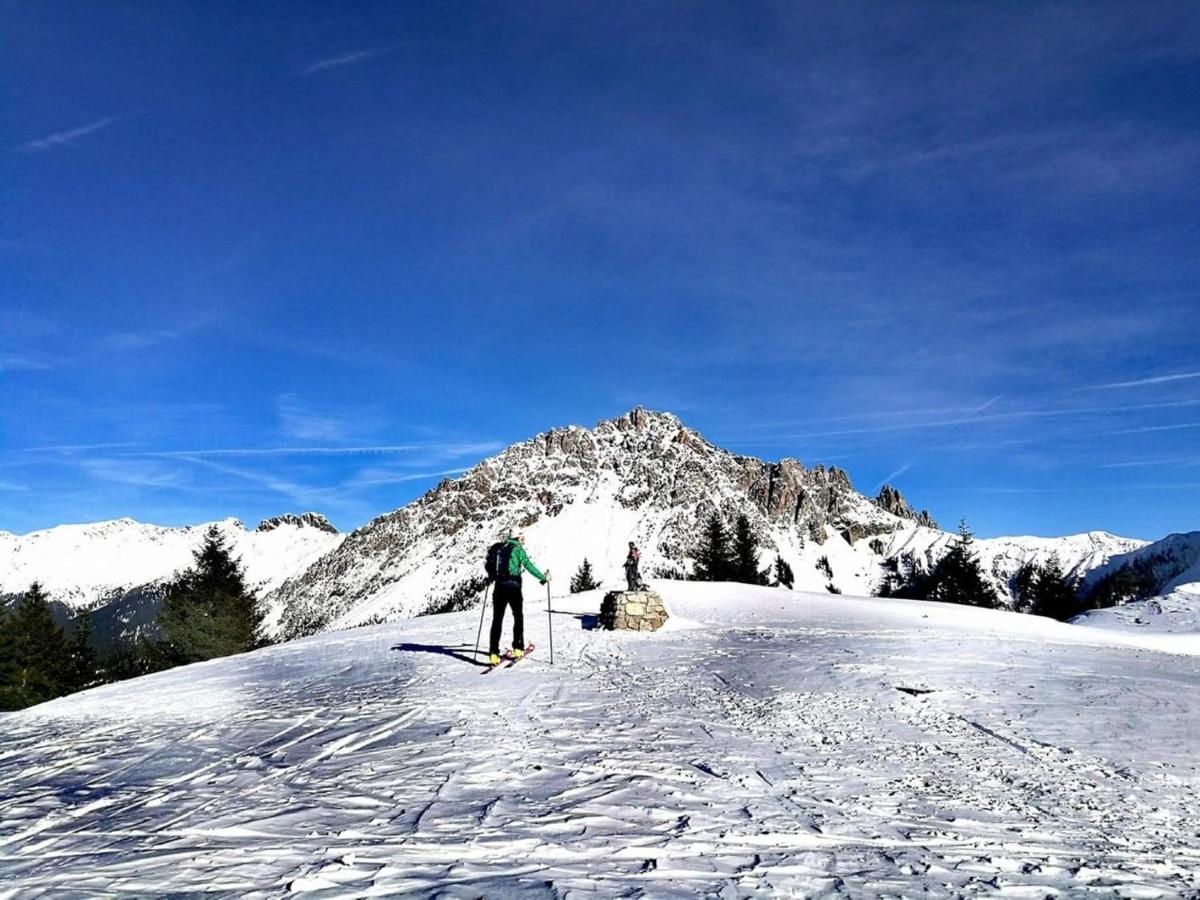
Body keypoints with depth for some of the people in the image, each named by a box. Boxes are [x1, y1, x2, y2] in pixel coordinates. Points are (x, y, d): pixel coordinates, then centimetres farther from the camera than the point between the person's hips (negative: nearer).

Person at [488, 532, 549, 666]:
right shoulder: (518, 549, -2)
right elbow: (528, 566, -8)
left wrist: (493, 577, 38)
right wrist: (543, 578, -1)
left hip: (499, 586, 4)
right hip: (513, 586, -3)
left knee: (497, 619, 4)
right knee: (518, 617, 15)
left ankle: (493, 653, -4)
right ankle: (518, 648, 13)